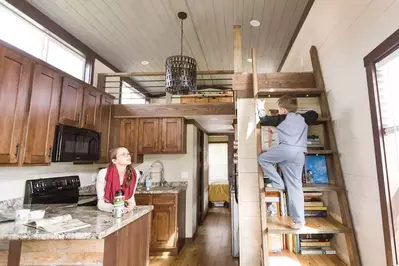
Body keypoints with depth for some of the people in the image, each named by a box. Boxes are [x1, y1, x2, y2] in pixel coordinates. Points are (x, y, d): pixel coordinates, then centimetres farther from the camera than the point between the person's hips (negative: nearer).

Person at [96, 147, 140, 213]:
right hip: (106, 212, -1)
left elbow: (131, 197, 2)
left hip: (125, 213, 1)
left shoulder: (135, 174, -12)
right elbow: (101, 203, -12)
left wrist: (131, 205, -17)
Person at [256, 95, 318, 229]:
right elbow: (314, 115, 45)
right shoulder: (303, 118, 27)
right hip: (300, 154, 6)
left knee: (262, 158, 17)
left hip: (286, 149, -6)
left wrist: (261, 109, 36)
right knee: (295, 187, 8)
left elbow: (265, 120, 21)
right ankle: (298, 220, 8)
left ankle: (277, 183, 8)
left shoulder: (282, 118, 14)